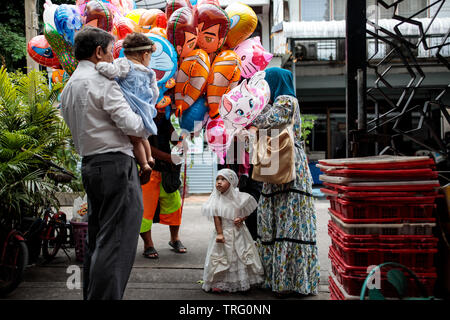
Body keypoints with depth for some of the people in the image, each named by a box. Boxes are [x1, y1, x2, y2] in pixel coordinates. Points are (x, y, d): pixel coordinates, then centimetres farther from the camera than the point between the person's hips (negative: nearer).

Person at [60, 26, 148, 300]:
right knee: (117, 241, -8)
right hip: (116, 163, -9)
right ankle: (106, 296, -8)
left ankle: (91, 294, 22)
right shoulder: (103, 82, -9)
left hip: (90, 165, 9)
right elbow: (131, 125, -15)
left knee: (97, 240, 15)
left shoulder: (69, 87, 19)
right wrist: (149, 126, 4)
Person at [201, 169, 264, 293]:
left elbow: (246, 212, 7)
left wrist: (241, 219, -13)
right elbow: (216, 218, -10)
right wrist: (219, 233, -15)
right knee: (221, 257, 3)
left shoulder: (239, 197, -5)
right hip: (224, 232, -2)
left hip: (238, 232, 2)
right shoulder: (216, 200, -8)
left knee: (242, 256, 10)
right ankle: (219, 283, 16)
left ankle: (243, 281, 26)